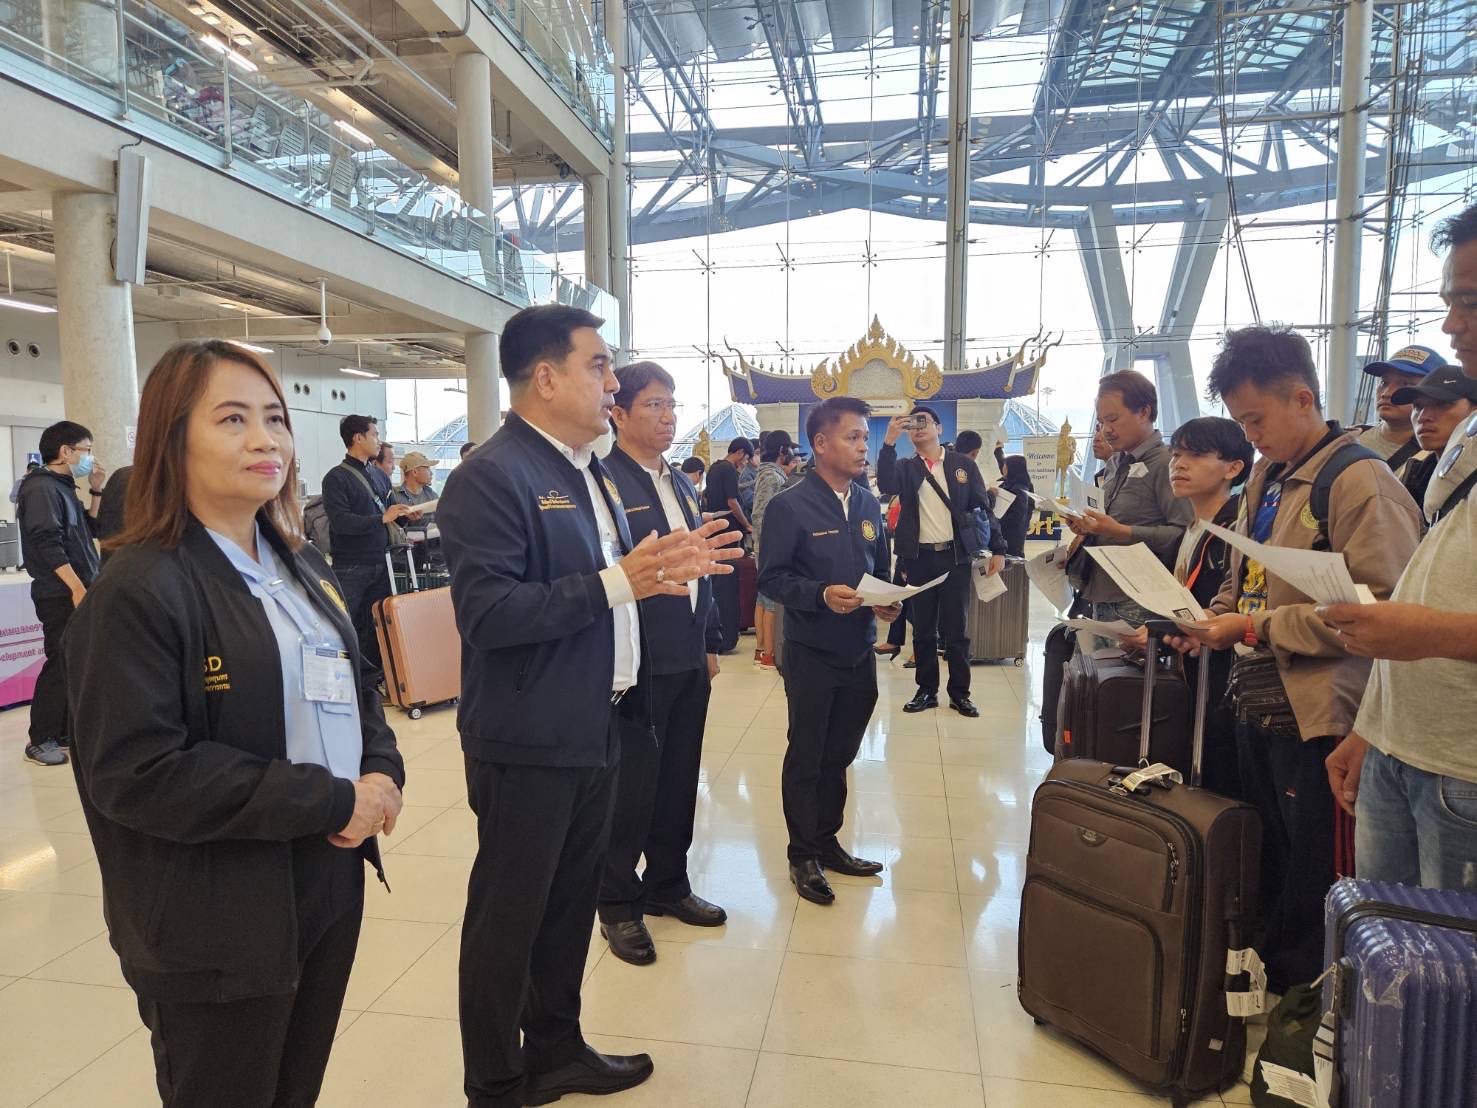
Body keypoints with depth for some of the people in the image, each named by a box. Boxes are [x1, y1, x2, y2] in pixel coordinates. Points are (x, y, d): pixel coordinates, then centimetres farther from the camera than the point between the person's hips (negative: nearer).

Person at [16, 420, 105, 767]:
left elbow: (90, 531, 21)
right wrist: (76, 587, -23)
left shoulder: (64, 488, 16)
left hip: (78, 592, 9)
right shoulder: (41, 487, -12)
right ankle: (40, 741, 5)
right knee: (60, 665, -5)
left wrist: (95, 491, 10)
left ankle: (66, 730, 22)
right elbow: (47, 544, -21)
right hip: (61, 594, -9)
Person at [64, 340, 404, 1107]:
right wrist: (327, 801, -22)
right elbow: (134, 773, -22)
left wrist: (382, 772, -7)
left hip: (327, 885, 7)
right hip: (219, 927, -7)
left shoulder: (302, 568, 8)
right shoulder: (138, 589, -17)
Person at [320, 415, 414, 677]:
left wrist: (404, 513, 2)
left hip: (380, 564, 6)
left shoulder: (379, 474, 14)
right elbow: (339, 521, -18)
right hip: (351, 568, -6)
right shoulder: (336, 477, -7)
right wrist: (382, 519, -23)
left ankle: (373, 675, 20)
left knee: (379, 624, 10)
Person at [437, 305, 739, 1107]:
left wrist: (663, 566, 0)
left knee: (571, 901, 21)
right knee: (508, 916, 10)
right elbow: (487, 614, -25)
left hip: (594, 727, 9)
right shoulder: (490, 475, -17)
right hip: (529, 740, -8)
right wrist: (619, 582, -28)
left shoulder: (589, 472, 11)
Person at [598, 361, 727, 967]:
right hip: (636, 665, -8)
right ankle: (619, 905, 25)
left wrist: (711, 641, 17)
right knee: (632, 785, 5)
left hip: (688, 663, 8)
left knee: (679, 779, 17)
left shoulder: (680, 483, 14)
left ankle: (668, 884, 36)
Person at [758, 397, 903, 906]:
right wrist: (821, 595, -26)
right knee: (806, 758, 8)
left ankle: (827, 842, 33)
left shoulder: (868, 504, 8)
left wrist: (890, 601, -5)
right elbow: (771, 577, -12)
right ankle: (803, 855, 24)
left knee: (839, 754, 16)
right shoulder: (789, 506, -11)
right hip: (812, 652, -5)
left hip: (859, 650, 6)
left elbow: (882, 569, 14)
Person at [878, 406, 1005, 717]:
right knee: (923, 629, 8)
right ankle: (926, 691, 18)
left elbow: (983, 508, 6)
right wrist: (890, 441, -22)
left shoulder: (964, 465, 6)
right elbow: (886, 486, -15)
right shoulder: (905, 468, 7)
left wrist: (997, 549, 1)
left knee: (955, 629, 3)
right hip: (919, 558, 1)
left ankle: (959, 693, 13)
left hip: (955, 556, -1)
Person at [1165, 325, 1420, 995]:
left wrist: (1258, 627, -19)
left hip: (1317, 718, -8)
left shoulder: (1359, 480, -14)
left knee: (1315, 882, 6)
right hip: (1257, 706, 8)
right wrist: (1212, 619, 2)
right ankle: (1268, 971, 37)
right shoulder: (1266, 476, 12)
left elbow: (1381, 607, -21)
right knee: (1266, 863, 20)